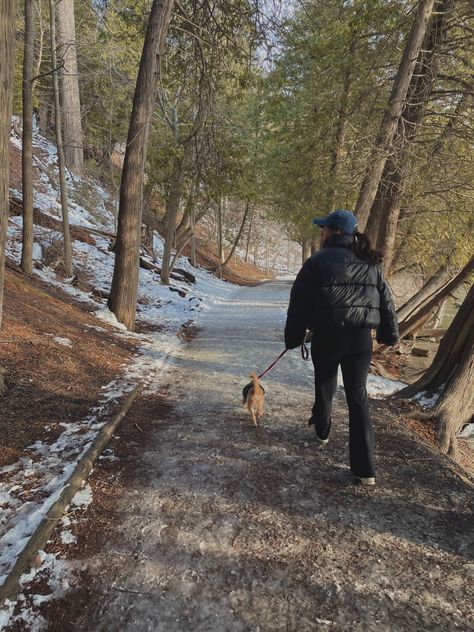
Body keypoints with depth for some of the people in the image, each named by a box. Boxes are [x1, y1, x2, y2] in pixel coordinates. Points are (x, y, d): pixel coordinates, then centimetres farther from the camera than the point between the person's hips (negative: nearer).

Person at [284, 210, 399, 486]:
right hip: (361, 336, 3)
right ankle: (365, 468, 2)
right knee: (358, 397, 4)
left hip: (327, 335, -3)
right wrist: (390, 334, 19)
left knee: (325, 385, 23)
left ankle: (322, 430, 45)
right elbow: (386, 301, 10)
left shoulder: (320, 260, -6)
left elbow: (300, 303, -6)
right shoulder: (371, 264, 8)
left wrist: (293, 337, 2)